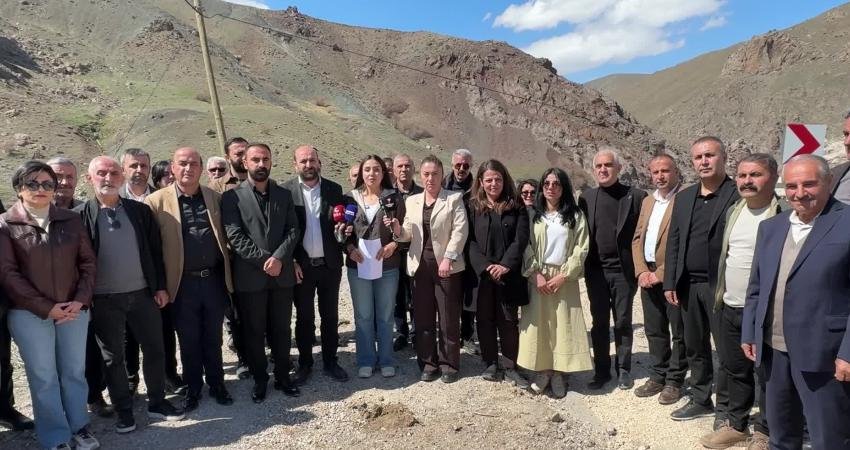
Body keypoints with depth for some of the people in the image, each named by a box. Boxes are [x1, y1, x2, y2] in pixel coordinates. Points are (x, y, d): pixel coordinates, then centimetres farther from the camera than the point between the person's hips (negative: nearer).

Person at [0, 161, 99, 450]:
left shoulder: (71, 220, 5)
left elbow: (88, 262, 6)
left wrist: (80, 300, -8)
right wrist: (46, 307, -12)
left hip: (74, 310, 2)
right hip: (29, 314, -2)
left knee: (74, 371, 11)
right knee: (43, 377, 6)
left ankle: (79, 426, 27)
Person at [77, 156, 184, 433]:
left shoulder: (140, 210, 3)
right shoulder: (80, 215, -4)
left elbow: (155, 251, 6)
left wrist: (160, 286, 2)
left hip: (143, 294, 2)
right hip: (104, 300, -2)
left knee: (155, 350, 9)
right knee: (113, 357, 10)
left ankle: (157, 403, 26)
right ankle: (124, 411, 24)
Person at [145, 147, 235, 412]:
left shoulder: (215, 198, 5)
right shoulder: (157, 201, -5)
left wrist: (228, 273, 5)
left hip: (215, 280, 2)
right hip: (183, 284, -2)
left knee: (213, 338, 15)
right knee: (189, 341, 11)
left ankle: (216, 384, 30)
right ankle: (193, 389, 28)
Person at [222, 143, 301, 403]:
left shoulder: (284, 195, 10)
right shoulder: (232, 196, -1)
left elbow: (293, 230, 2)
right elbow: (235, 236, -9)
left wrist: (279, 258, -13)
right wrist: (264, 261, -15)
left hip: (282, 274, 3)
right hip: (250, 277, -2)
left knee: (281, 330, 12)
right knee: (253, 333, 9)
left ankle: (282, 377, 27)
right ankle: (259, 380, 25)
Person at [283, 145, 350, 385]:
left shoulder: (334, 189, 3)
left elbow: (343, 222, 10)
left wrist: (343, 228, -13)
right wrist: (291, 261, -9)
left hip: (330, 265, 2)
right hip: (301, 266, -2)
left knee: (330, 316, 12)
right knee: (304, 317, 11)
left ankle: (330, 361, 26)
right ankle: (304, 363, 26)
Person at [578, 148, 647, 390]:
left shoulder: (635, 196, -3)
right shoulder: (586, 197, 5)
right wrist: (583, 265, 2)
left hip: (623, 270, -2)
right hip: (596, 270, 2)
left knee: (623, 322, 9)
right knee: (599, 323, 9)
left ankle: (623, 369, 23)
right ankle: (601, 370, 21)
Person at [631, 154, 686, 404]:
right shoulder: (648, 201, 15)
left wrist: (661, 274, -16)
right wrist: (642, 271, 0)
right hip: (648, 276, 7)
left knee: (678, 332, 6)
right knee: (654, 330, 15)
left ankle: (675, 381, 18)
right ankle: (657, 376, 28)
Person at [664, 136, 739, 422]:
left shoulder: (738, 195, -7)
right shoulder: (684, 197, 12)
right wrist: (670, 282, 6)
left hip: (722, 285, -6)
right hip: (689, 285, 6)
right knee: (694, 347, 15)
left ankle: (725, 407, 20)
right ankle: (700, 400, 29)